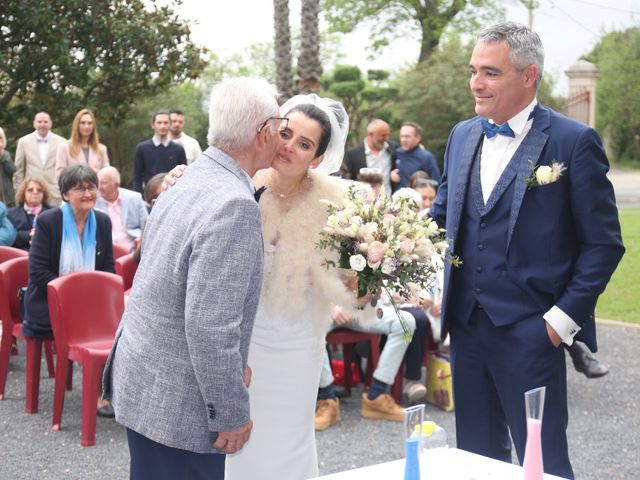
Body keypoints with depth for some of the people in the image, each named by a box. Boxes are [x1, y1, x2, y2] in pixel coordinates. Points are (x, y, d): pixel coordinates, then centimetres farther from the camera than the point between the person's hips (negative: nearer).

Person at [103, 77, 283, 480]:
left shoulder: (187, 184, 7)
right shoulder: (235, 207, -23)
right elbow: (210, 324, -26)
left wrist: (232, 363, 20)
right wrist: (232, 413, -16)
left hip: (142, 379, 9)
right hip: (176, 405, -9)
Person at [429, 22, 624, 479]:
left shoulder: (573, 141, -9)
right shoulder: (463, 136, 10)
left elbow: (604, 243, -7)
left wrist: (564, 316, -12)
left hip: (530, 333, -6)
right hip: (466, 324, 6)